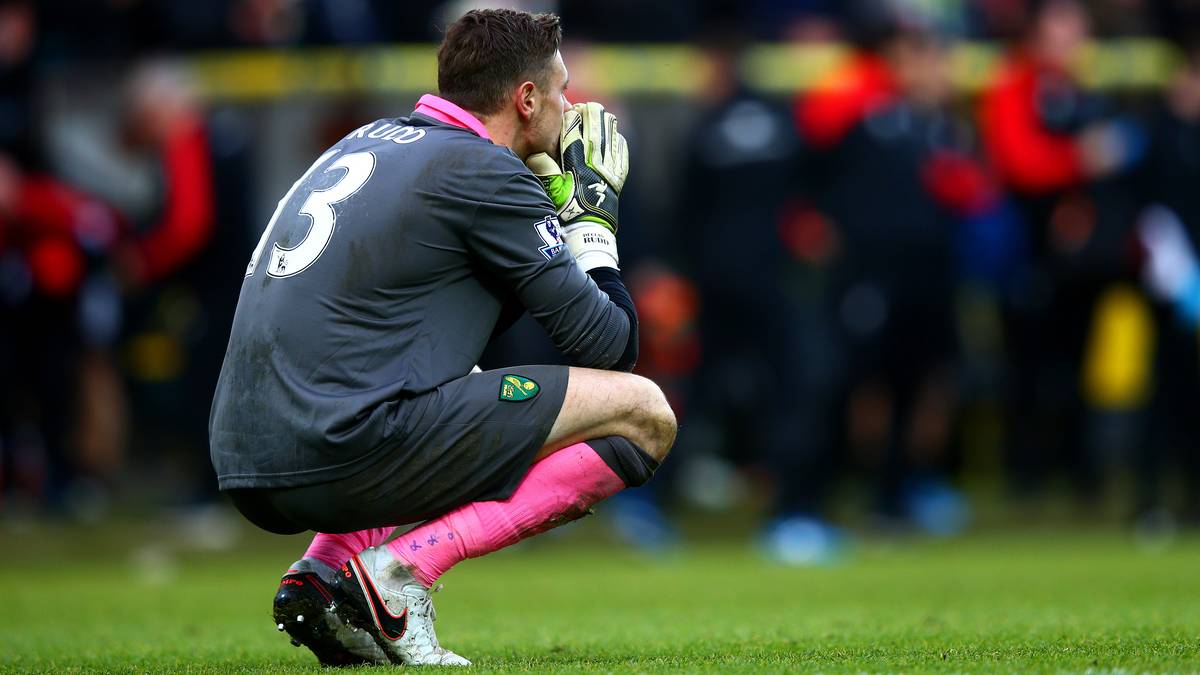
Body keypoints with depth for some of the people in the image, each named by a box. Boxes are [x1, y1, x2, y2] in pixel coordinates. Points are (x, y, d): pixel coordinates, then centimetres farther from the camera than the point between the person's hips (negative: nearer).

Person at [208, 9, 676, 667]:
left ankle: (324, 569, 14)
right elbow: (608, 346, -1)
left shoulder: (371, 140, 22)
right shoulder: (486, 172, -4)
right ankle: (403, 568, -10)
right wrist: (592, 215, 15)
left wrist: (554, 203, 31)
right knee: (643, 412, -1)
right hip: (343, 452, -9)